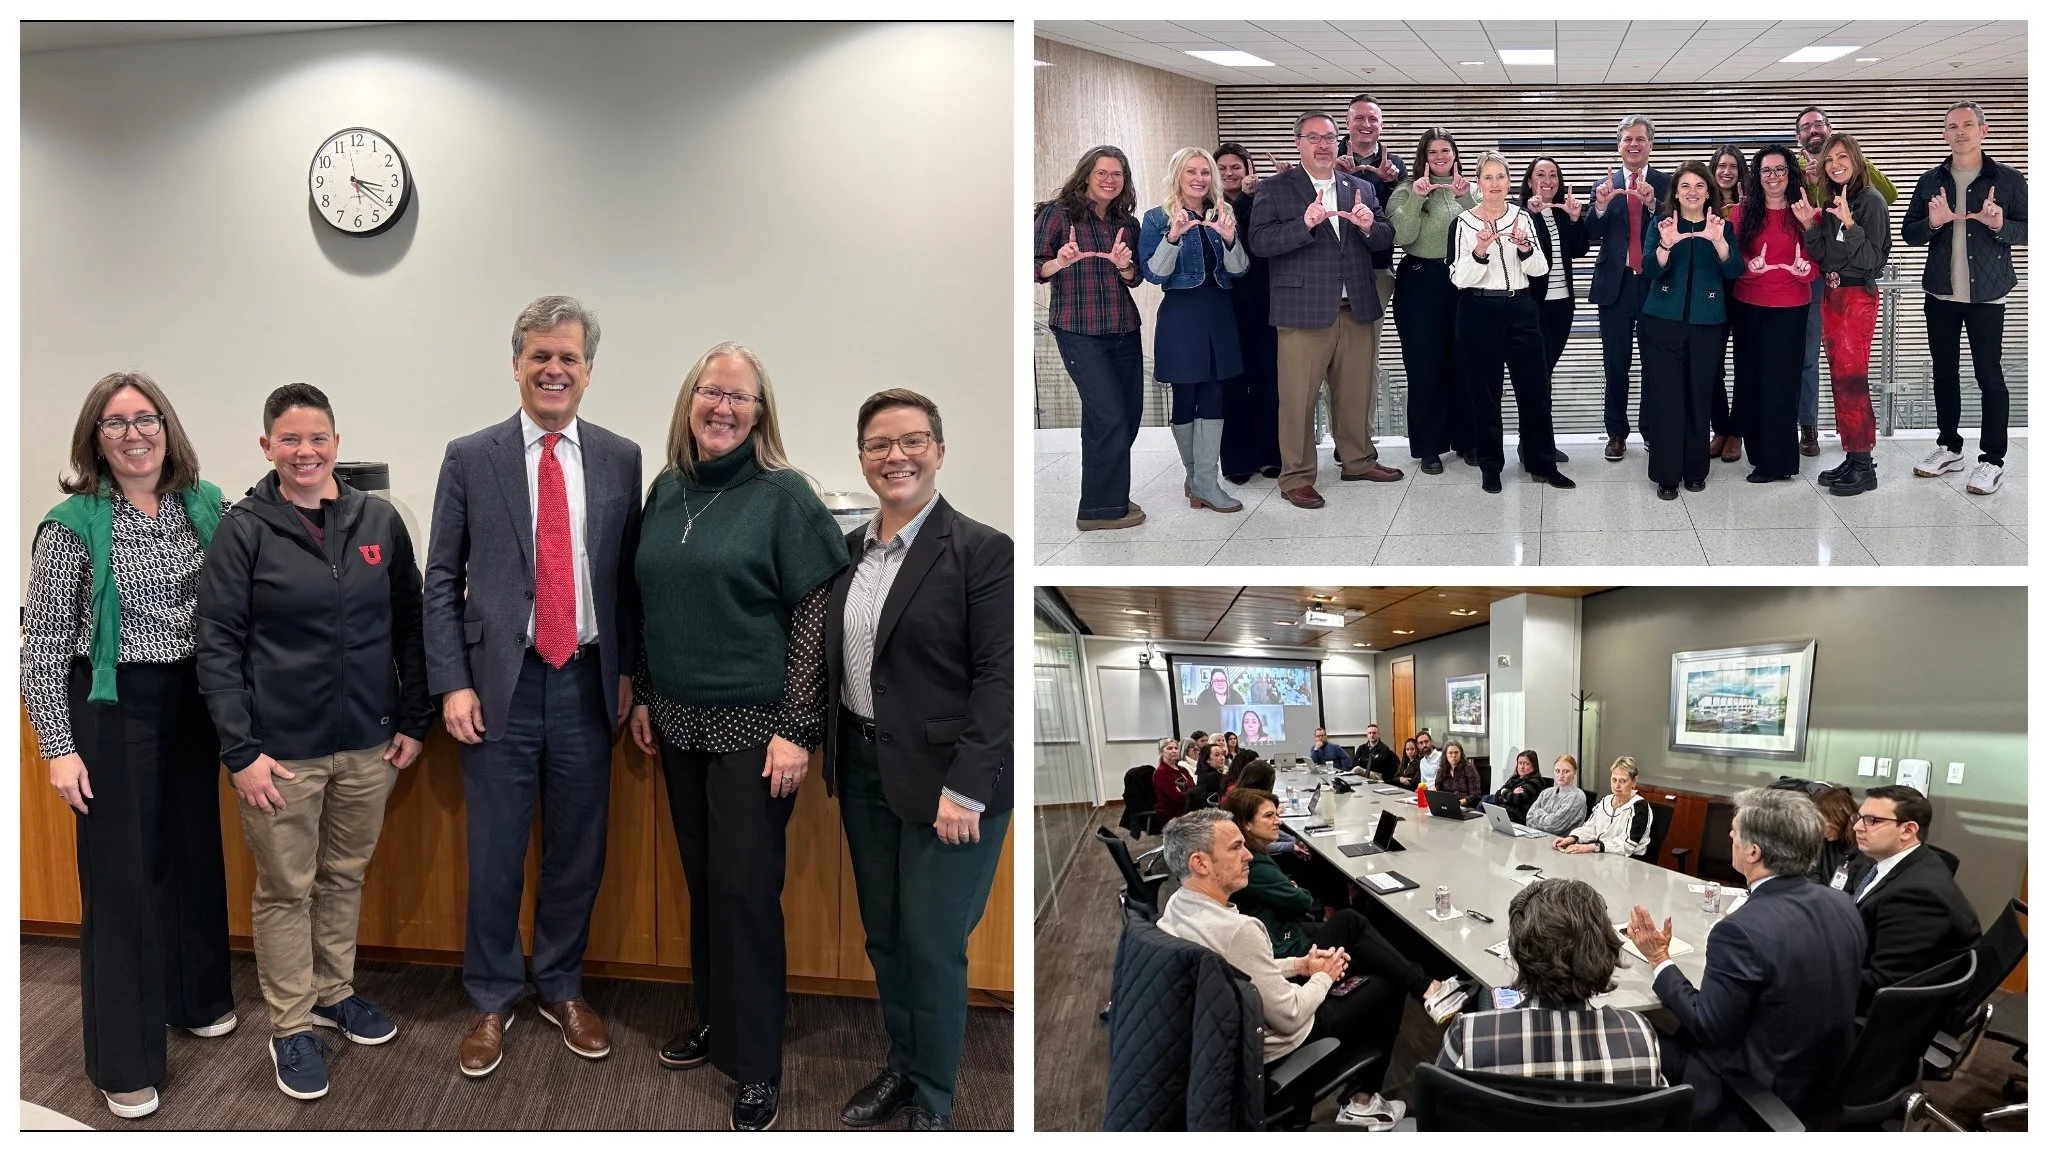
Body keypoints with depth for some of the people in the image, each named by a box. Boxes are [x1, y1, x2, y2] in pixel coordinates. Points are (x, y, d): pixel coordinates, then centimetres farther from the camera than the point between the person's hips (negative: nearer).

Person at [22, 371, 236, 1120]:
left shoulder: (205, 506, 1)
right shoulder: (72, 525, -11)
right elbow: (42, 645, -8)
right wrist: (58, 747, -11)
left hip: (193, 701, 5)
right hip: (114, 709, -4)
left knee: (195, 852, 17)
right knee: (121, 874, 3)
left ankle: (196, 996, 38)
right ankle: (125, 1059, 15)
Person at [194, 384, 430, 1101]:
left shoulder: (379, 522, 2)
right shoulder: (245, 529, -6)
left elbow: (409, 626, 8)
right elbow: (218, 644, -8)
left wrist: (413, 720, 4)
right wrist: (240, 751, -13)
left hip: (368, 745, 3)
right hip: (282, 748, -3)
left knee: (345, 877, 17)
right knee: (285, 890, 8)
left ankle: (334, 992, 36)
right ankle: (292, 1027, 22)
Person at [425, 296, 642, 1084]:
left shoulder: (621, 459, 4)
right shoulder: (469, 458, 0)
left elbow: (628, 575, 8)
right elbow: (441, 582, 1)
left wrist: (627, 671, 4)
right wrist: (453, 684, -5)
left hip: (588, 681, 2)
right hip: (501, 681, -1)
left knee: (578, 851, 12)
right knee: (494, 856, 7)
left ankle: (562, 989, 31)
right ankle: (491, 1000, 26)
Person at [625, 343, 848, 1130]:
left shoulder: (784, 494, -9)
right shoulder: (666, 489, 7)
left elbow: (817, 614, -12)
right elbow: (649, 605, 15)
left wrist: (798, 729, -16)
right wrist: (643, 698, 12)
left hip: (753, 724, -5)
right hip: (680, 720, 5)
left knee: (746, 889, -1)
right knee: (702, 880, 14)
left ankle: (756, 1066, 12)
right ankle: (712, 1020, 32)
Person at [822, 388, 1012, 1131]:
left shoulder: (982, 550, -11)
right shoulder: (850, 549, 8)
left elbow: (999, 675, -15)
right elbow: (835, 660, 13)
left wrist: (966, 787, -19)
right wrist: (832, 758, 6)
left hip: (944, 777, -6)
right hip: (863, 771, 6)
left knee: (933, 946, 3)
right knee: (882, 936, 16)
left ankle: (934, 1101, 22)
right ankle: (901, 1066, 35)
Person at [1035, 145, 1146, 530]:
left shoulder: (1126, 222, 12)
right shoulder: (1059, 213, -4)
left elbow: (1134, 279, 10)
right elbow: (1034, 267, -7)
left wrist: (1124, 264, -12)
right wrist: (1061, 262, -27)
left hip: (1124, 330, 7)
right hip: (1080, 332, -6)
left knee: (1131, 414, 9)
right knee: (1111, 418, -12)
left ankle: (1111, 495, 26)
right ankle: (1100, 510, 0)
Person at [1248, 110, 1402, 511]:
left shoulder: (1361, 188, 14)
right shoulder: (1274, 189, 0)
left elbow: (1385, 240, 11)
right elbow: (1260, 241, -11)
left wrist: (1369, 226, -12)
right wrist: (1304, 224, -25)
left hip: (1355, 309, 5)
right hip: (1303, 310, -4)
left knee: (1356, 393, 13)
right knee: (1298, 398, -2)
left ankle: (1358, 460, 30)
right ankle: (1296, 477, 8)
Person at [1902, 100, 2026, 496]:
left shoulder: (2008, 179, 0)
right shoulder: (1931, 181, 8)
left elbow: (2028, 229, 0)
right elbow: (1908, 233, 7)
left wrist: (2000, 225, -20)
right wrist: (1932, 223, -14)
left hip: (1986, 295, -3)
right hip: (1940, 295, 3)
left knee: (1989, 375, -2)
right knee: (1944, 372, 11)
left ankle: (1992, 460, 4)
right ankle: (1949, 448, 24)